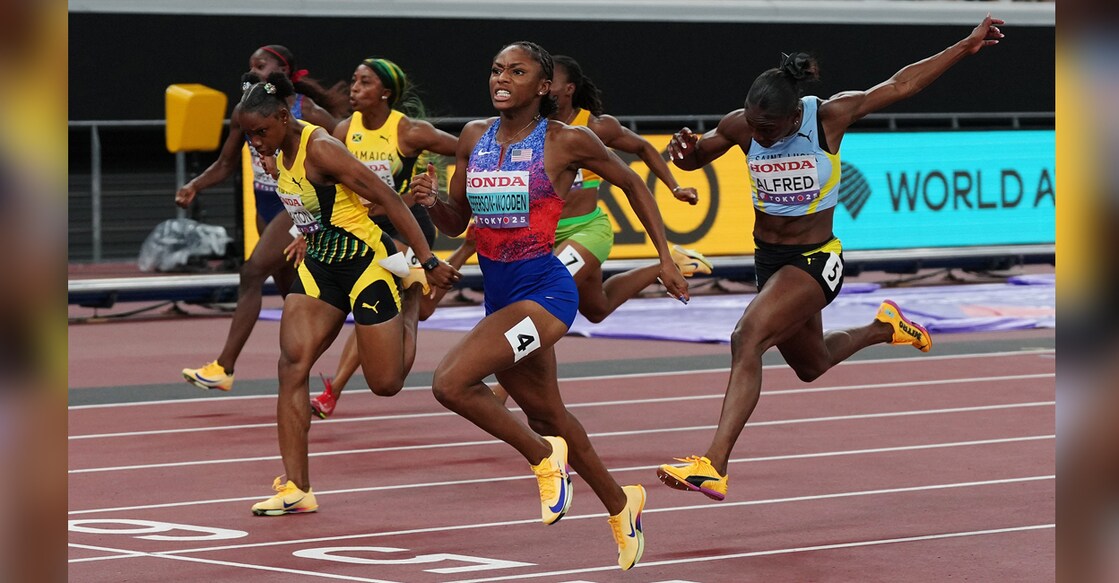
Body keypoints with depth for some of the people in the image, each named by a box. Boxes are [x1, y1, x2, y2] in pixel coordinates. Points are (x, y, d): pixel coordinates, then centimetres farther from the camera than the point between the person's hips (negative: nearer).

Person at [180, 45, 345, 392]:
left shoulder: (307, 113, -14)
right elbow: (226, 164, 12)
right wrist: (195, 186, -4)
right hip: (265, 207, 7)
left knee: (252, 274, -19)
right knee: (290, 291, 13)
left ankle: (224, 368, -20)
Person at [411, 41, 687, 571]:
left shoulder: (566, 142, -9)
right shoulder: (474, 137, 5)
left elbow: (631, 183, 5)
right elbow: (455, 224, 12)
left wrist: (665, 258, 5)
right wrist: (431, 202, -10)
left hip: (544, 288, -7)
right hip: (497, 290, 7)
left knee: (449, 382, -24)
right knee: (546, 414, 20)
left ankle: (543, 457, -3)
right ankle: (620, 504, 41)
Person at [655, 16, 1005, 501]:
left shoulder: (830, 116, -19)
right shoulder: (740, 127, -10)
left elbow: (900, 85, -9)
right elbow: (694, 158, 8)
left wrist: (968, 45, -7)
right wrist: (685, 148, -18)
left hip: (815, 260, -6)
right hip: (768, 258, 6)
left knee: (747, 339, -29)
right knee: (813, 365, 26)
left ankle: (714, 465, -37)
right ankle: (883, 328, 58)